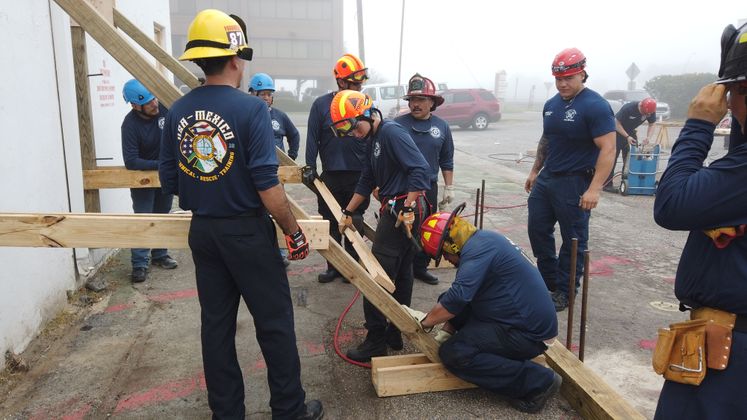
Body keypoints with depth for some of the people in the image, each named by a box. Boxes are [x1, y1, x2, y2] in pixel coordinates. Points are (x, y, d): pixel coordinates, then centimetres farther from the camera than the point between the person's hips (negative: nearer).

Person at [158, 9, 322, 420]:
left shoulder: (177, 112, 3)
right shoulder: (250, 108, -15)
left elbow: (169, 178, 9)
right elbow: (267, 184, -19)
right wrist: (294, 233, -8)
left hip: (202, 232, 6)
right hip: (247, 232, -6)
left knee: (216, 323, 15)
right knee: (274, 323, 7)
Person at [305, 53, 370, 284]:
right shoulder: (321, 104, -2)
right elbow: (312, 139, 0)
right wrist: (310, 168, -5)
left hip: (359, 176, 0)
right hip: (330, 176, 0)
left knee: (355, 225, 8)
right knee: (331, 224, 9)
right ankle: (333, 266, 22)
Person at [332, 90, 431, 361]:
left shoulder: (391, 133, -15)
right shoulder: (375, 140, 16)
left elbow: (420, 169, -25)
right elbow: (367, 181, 22)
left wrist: (407, 209, -25)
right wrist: (348, 213, 24)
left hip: (401, 211, -10)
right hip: (397, 210, 10)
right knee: (401, 274, 16)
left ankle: (376, 341, 7)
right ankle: (394, 334, 28)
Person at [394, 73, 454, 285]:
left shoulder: (441, 126, 5)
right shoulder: (398, 124, -5)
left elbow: (446, 161, 12)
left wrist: (449, 187, 10)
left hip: (429, 188, 3)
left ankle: (420, 268, 29)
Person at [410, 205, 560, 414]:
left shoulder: (478, 247, -20)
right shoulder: (483, 240, 12)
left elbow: (458, 297, -29)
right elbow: (459, 298, 18)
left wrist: (425, 321, -12)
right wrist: (446, 332, 11)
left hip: (529, 333, -10)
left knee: (453, 353, -18)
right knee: (446, 300, 11)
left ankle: (537, 381, -10)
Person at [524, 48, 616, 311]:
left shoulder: (595, 106, -14)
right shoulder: (551, 105, 9)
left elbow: (608, 149, -19)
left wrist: (594, 188, -25)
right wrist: (535, 171, 19)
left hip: (575, 183, -7)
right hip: (546, 179, 8)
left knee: (573, 240, 4)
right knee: (538, 230, 12)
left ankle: (564, 292, 16)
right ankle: (549, 280, 28)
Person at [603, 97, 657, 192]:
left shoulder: (651, 112, -14)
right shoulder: (628, 108, -30)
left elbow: (652, 124, 0)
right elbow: (617, 123, -23)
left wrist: (648, 137, -18)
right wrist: (627, 137, -29)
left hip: (630, 132, 6)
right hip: (617, 131, -6)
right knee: (612, 158, -9)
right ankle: (607, 185, -10)